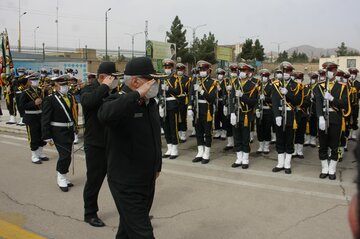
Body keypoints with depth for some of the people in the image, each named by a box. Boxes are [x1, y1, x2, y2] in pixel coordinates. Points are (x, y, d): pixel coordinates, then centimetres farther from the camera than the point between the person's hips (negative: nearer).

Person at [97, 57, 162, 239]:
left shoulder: (151, 102, 7)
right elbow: (104, 115, -44)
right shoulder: (118, 102, -18)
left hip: (148, 180, 8)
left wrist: (157, 166, 24)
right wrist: (137, 94, -37)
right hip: (127, 184, -7)